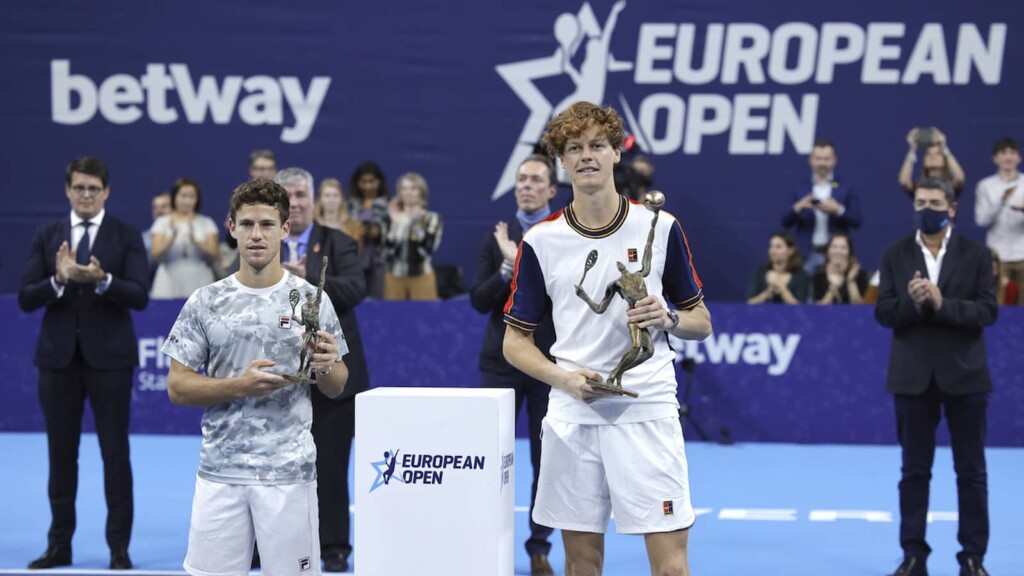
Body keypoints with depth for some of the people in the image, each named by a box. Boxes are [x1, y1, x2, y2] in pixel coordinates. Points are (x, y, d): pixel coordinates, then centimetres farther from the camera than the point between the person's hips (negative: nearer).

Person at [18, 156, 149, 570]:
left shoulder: (126, 236, 0)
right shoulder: (47, 237, 6)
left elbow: (139, 296, -11)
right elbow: (26, 298, -1)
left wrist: (102, 280, -28)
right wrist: (59, 279, -20)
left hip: (108, 356, -2)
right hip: (58, 356, 3)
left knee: (115, 453, 0)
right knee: (61, 453, 8)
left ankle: (119, 547, 6)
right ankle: (60, 544, 17)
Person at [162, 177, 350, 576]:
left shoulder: (312, 299, 2)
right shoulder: (206, 303, 3)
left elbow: (336, 388, 9)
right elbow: (177, 386, 2)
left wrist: (326, 366, -15)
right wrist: (240, 385, -14)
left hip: (290, 473, -1)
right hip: (220, 472, 1)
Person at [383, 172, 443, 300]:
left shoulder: (432, 219, 1)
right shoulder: (392, 218, 7)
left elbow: (427, 249, -13)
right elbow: (387, 251, -4)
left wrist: (417, 222, -18)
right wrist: (395, 224, -14)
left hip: (421, 277, -2)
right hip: (394, 277, 2)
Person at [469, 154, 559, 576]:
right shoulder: (496, 238, 7)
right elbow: (479, 300, 0)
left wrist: (521, 262, -18)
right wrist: (507, 268, -16)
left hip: (550, 363, -2)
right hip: (501, 361, 2)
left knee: (547, 461, 4)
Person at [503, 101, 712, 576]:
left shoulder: (660, 229, 2)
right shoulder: (540, 242, 3)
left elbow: (700, 321, 10)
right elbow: (515, 340, 8)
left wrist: (668, 319, -12)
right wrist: (565, 378, -10)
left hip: (647, 411, -1)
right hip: (572, 417, 2)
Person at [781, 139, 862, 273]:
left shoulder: (846, 189, 7)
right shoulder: (801, 190, 11)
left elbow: (856, 222, 1)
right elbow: (785, 223, 5)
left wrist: (838, 210, -16)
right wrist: (797, 208, -14)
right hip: (807, 254, 1)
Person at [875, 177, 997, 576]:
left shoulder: (976, 255, 0)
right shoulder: (895, 256, 4)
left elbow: (987, 311, -8)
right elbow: (884, 312, -1)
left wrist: (942, 304, -21)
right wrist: (910, 302, -21)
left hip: (963, 375, -1)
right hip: (913, 376, 1)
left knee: (972, 471, 4)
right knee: (915, 470, 6)